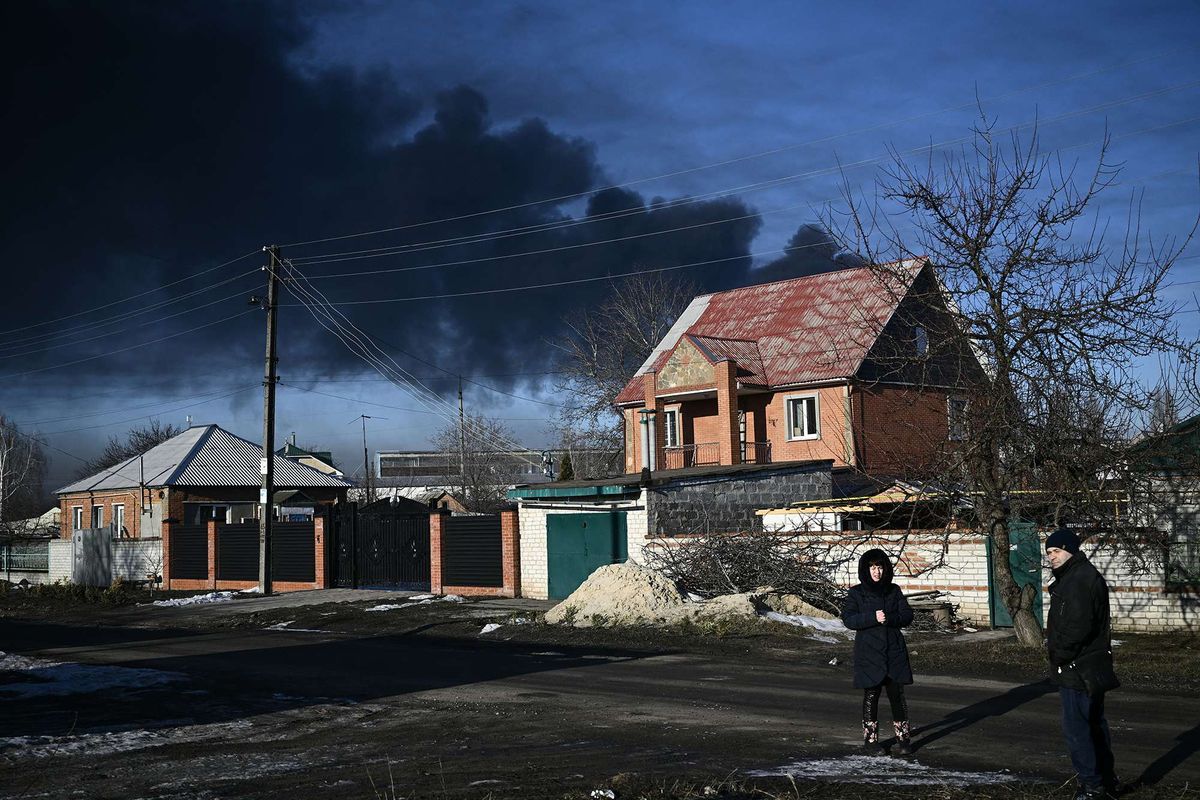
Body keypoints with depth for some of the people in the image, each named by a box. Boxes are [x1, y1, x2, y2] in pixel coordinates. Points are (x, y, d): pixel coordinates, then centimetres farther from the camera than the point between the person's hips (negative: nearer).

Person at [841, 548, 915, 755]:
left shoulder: (894, 590, 8)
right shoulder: (856, 593, 1)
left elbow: (907, 616, 2)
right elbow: (848, 619, -9)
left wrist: (889, 618, -17)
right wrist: (873, 618, -21)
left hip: (894, 651, 2)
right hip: (869, 652, -2)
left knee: (897, 695, 1)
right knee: (871, 695, 2)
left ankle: (903, 738, 9)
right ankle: (870, 738, 13)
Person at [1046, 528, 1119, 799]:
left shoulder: (1079, 580, -20)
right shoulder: (1080, 575, 15)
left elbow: (1079, 627, -27)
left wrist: (1059, 655, -15)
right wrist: (1060, 653, 16)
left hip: (1078, 669, -11)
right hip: (1093, 666, 11)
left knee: (1076, 728, -5)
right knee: (1094, 723, 19)